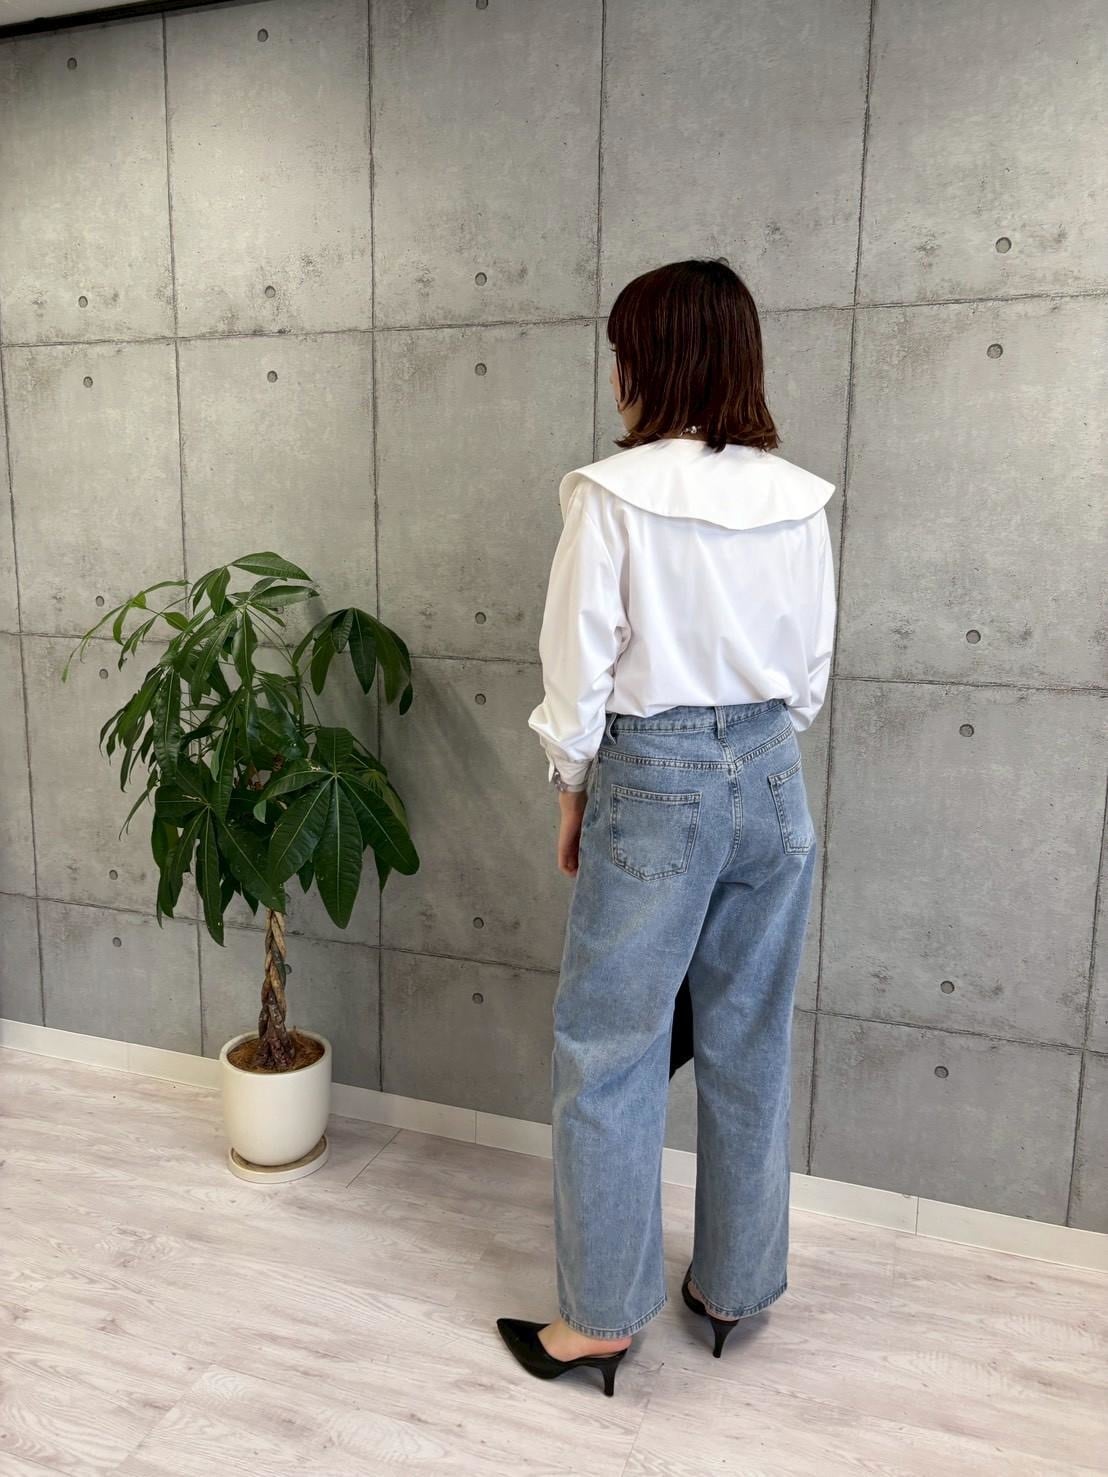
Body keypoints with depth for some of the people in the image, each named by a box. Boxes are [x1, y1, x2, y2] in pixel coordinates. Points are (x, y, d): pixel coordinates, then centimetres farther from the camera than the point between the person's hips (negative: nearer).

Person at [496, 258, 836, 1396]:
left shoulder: (613, 493, -12)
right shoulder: (797, 499, 2)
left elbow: (579, 669, -10)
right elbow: (812, 672, 7)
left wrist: (573, 796, 3)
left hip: (654, 782, -5)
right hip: (772, 781, 6)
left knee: (608, 1055, 8)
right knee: (749, 1049, 16)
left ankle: (600, 1318, 21)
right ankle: (733, 1287, 34)